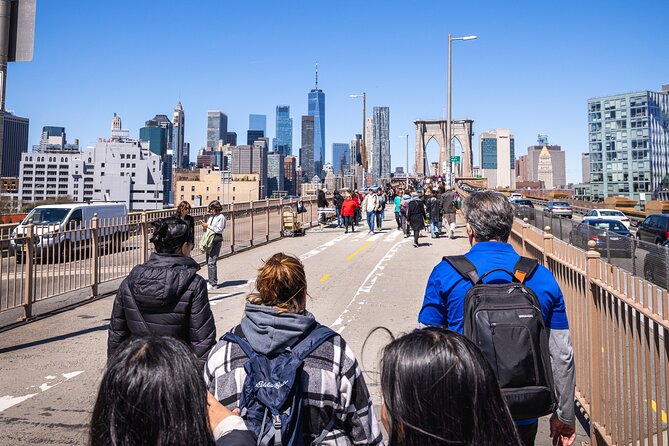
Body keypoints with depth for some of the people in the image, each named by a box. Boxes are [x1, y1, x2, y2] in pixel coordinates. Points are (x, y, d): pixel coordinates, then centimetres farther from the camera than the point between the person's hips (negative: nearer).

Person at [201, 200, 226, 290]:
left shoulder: (221, 217, -6)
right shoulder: (211, 216, 16)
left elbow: (219, 229, -12)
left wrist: (208, 226, -11)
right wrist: (205, 226, 0)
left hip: (216, 240, -8)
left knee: (211, 262, -11)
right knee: (209, 262, 11)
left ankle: (213, 283, -6)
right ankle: (210, 280, 21)